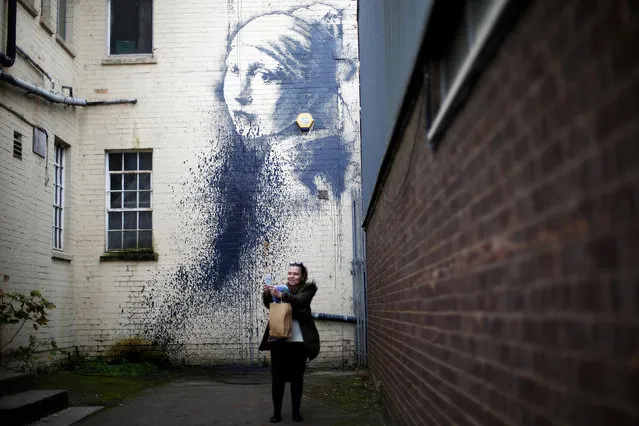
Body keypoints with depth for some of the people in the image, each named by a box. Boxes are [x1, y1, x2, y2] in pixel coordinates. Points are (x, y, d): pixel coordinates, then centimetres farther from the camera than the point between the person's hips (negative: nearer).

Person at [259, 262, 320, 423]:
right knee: (277, 378, 1)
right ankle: (276, 412, 10)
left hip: (298, 340, -2)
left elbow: (299, 301, -18)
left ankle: (296, 412, 15)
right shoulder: (281, 287, 10)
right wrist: (266, 294, -23)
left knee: (297, 377, 6)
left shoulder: (307, 289, 2)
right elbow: (270, 305, -2)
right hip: (279, 339, 2)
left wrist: (280, 295, -34)